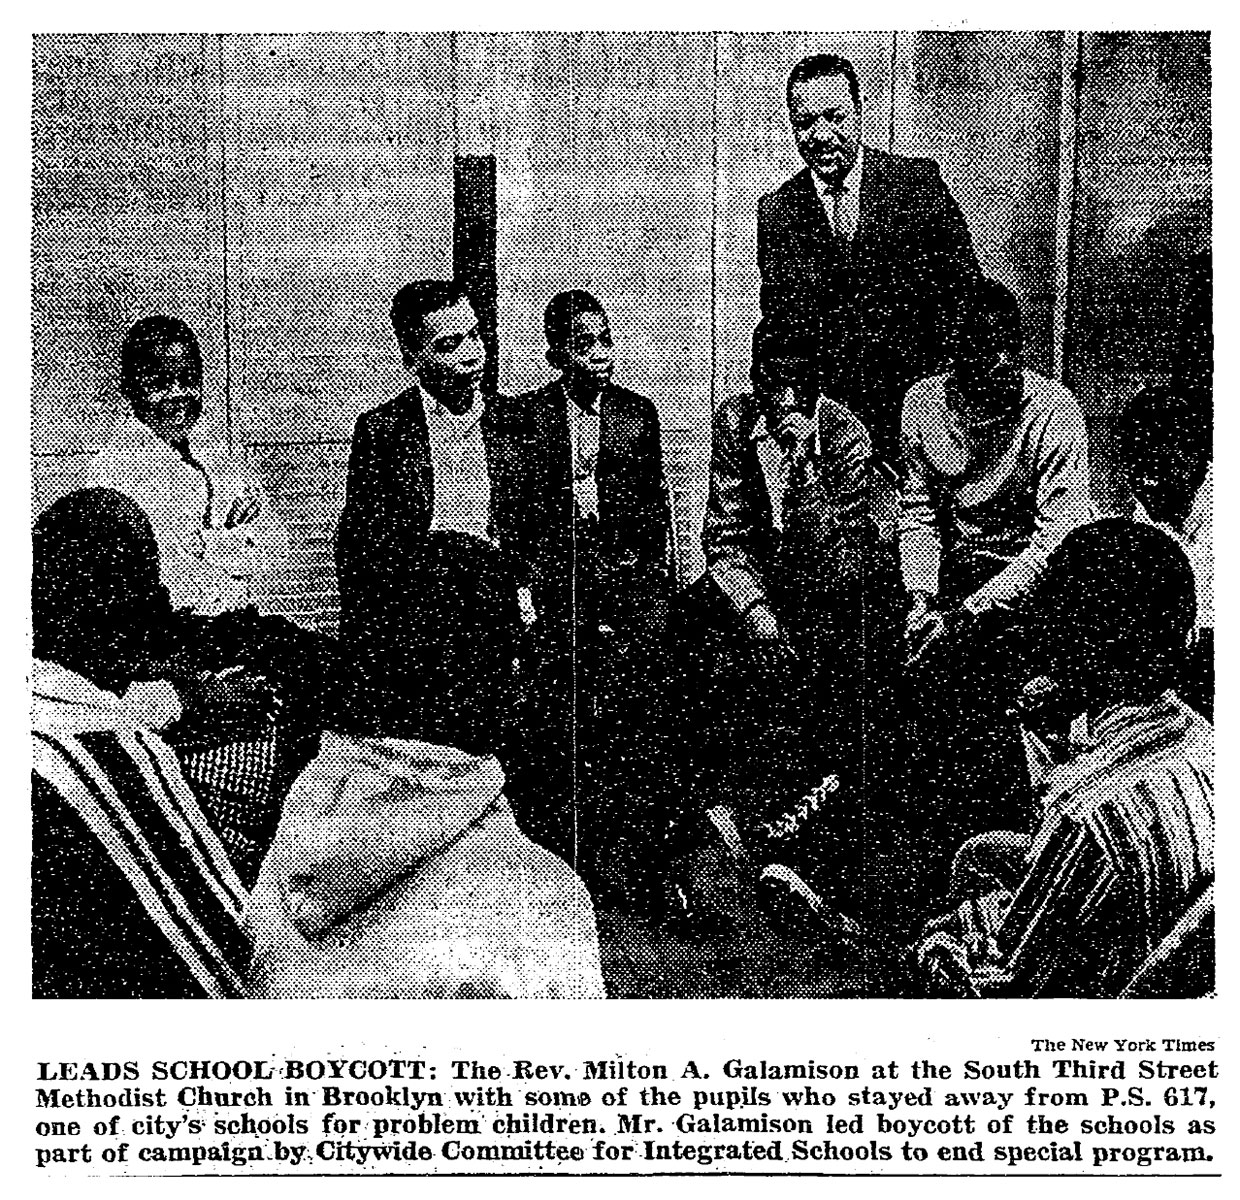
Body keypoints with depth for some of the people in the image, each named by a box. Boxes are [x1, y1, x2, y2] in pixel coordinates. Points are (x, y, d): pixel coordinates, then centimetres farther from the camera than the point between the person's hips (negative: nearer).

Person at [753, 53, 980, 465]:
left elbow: (964, 286, 3)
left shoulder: (919, 181, 1)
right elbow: (779, 321, 7)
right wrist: (781, 397, -9)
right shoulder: (776, 209, 7)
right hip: (827, 404, 2)